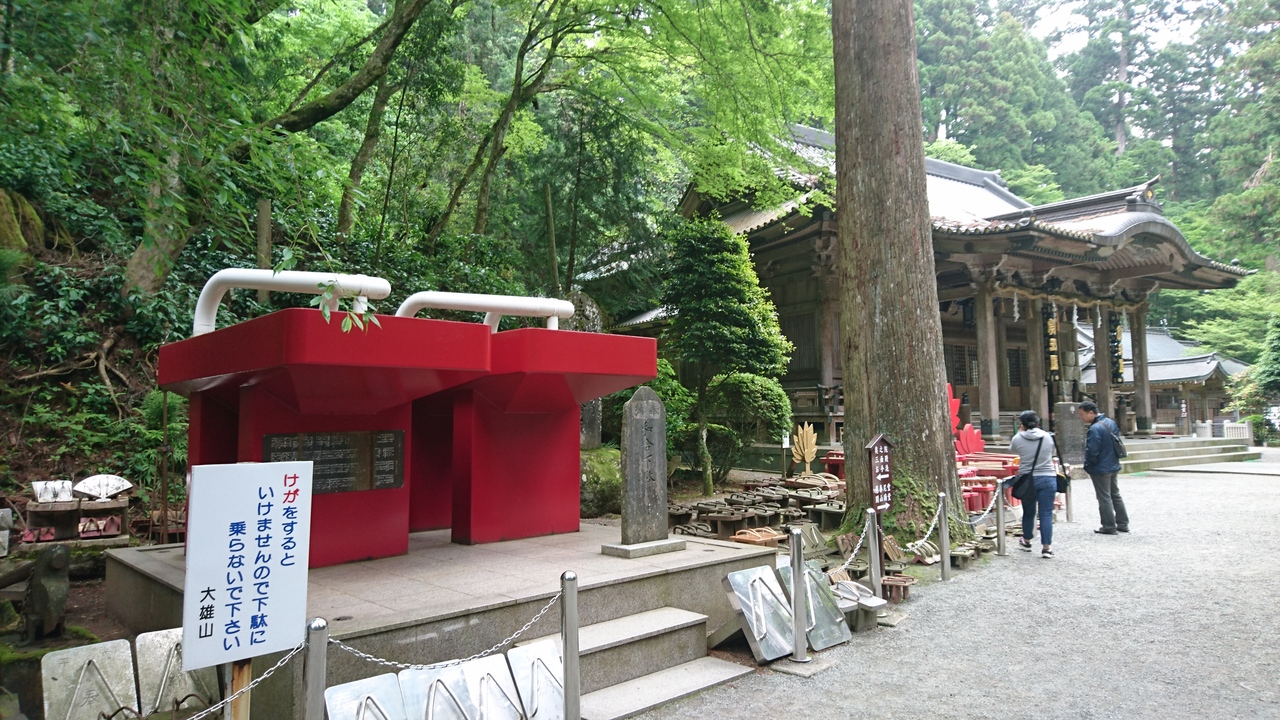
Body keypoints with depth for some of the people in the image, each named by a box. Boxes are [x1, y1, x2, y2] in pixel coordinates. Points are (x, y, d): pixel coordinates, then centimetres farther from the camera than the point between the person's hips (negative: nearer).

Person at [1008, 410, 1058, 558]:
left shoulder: (1018, 439, -7)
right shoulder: (1048, 437, -2)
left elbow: (1012, 449, 14)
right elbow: (1054, 452, 15)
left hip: (1027, 480, 0)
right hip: (1048, 479, 0)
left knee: (1028, 512, 16)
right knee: (1046, 513, 1)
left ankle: (1026, 541, 33)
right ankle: (1046, 547, 1)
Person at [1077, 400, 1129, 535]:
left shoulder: (1095, 429, -26)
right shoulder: (1111, 423, 4)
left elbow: (1091, 452, -25)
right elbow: (1117, 444, 15)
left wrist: (1088, 465, -7)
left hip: (1100, 469, -9)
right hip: (1113, 466, 9)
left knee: (1104, 498, 1)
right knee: (1115, 495, 19)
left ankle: (1109, 526, 8)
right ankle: (1123, 523, 26)